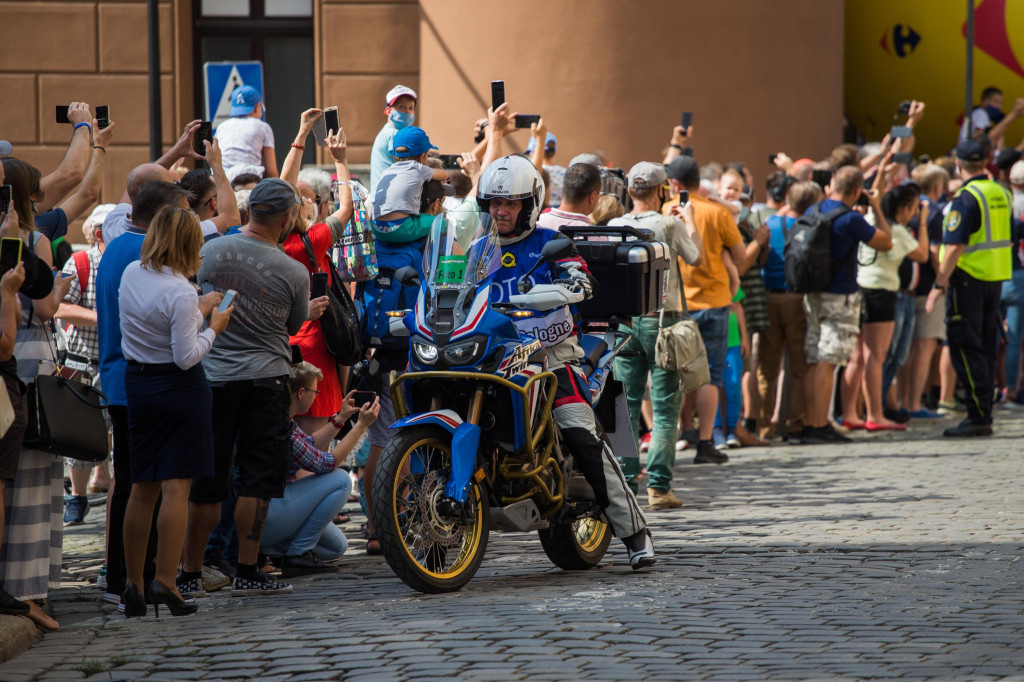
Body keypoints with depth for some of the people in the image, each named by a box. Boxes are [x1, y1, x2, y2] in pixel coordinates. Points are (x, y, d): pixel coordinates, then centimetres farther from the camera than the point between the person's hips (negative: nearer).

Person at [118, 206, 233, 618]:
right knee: (176, 487, -4)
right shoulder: (180, 292, -19)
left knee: (142, 488, 11)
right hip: (180, 388, -7)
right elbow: (187, 356, -18)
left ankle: (133, 584, 13)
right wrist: (213, 328, -4)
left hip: (137, 383, 7)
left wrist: (199, 310, 21)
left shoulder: (131, 274, 3)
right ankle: (165, 581, -9)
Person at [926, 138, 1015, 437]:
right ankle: (984, 413, 15)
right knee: (986, 348, 12)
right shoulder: (1002, 193, 9)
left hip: (969, 278, -8)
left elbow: (954, 246, -20)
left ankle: (978, 416, -9)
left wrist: (939, 284, -17)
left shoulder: (966, 197, -15)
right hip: (996, 278, 8)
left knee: (966, 348, -5)